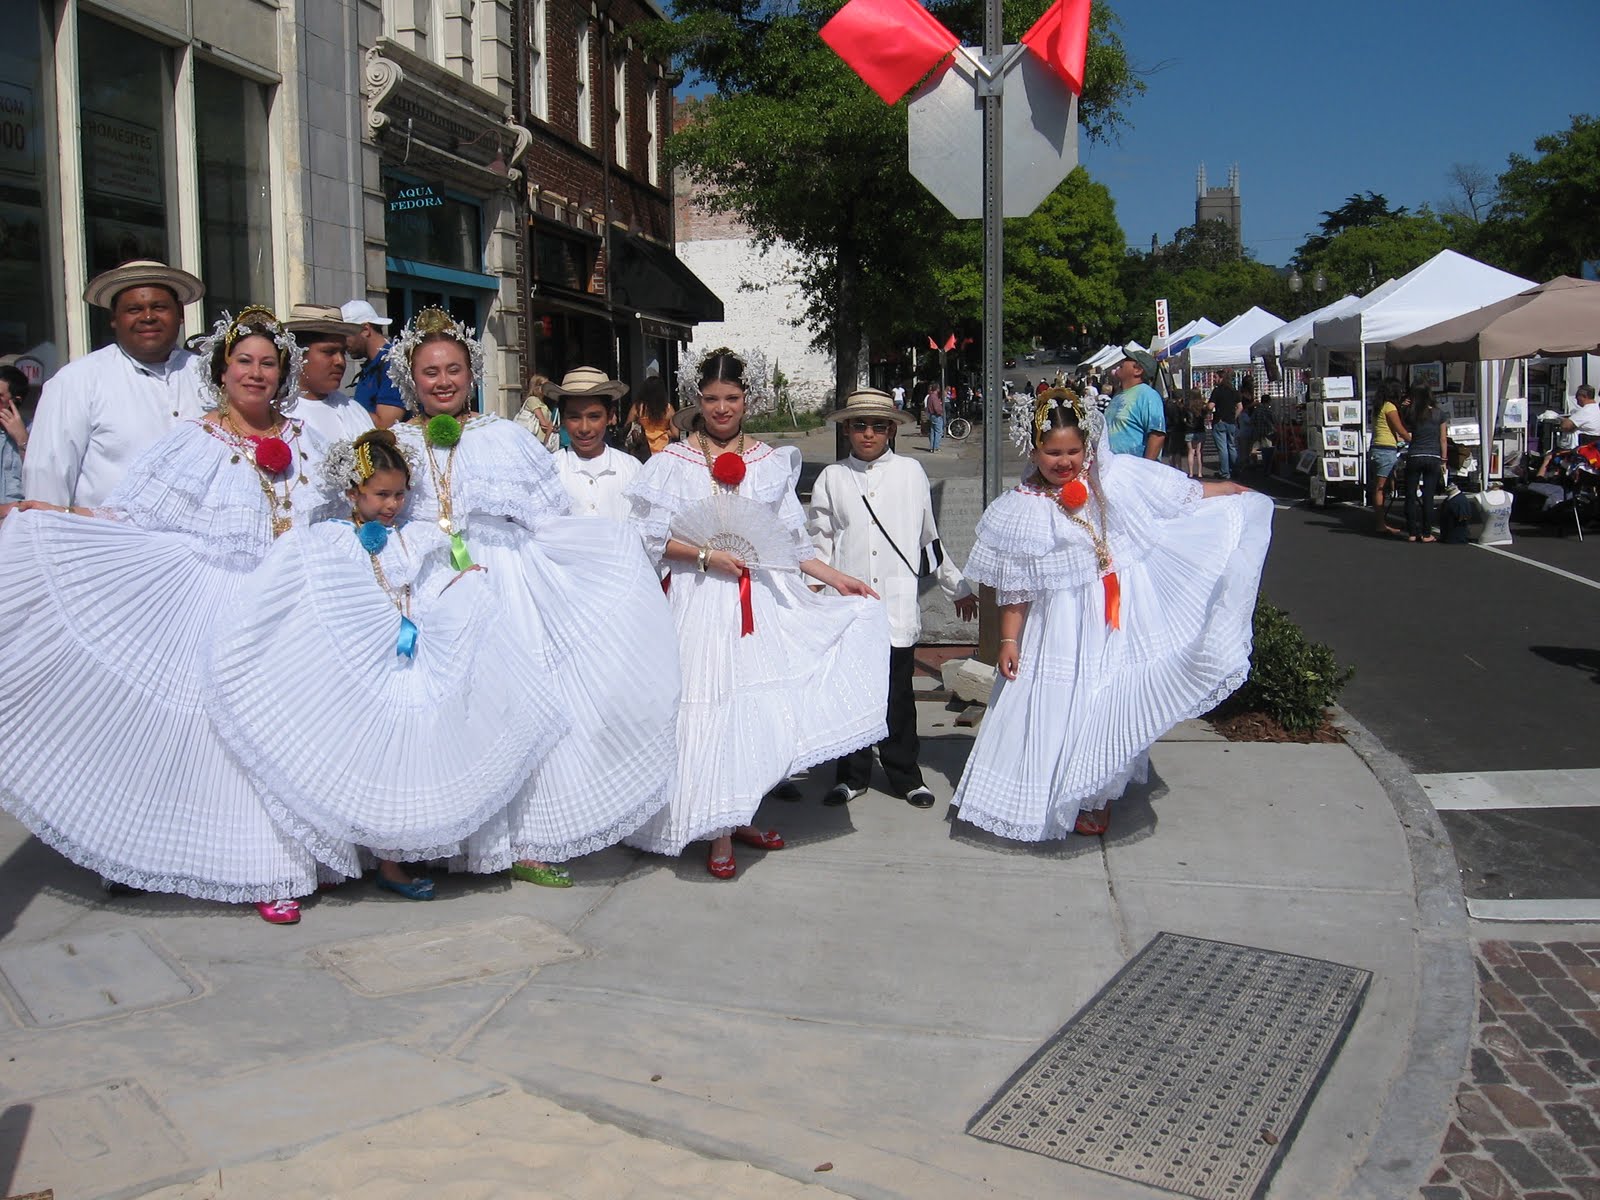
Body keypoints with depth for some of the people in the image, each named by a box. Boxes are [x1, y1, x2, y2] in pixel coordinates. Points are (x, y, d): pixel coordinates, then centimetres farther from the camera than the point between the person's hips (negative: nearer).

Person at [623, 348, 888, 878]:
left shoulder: (771, 461, 10)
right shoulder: (673, 463, 2)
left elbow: (792, 540, 10)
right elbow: (651, 536, -2)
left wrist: (836, 578, 1)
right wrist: (706, 556, -13)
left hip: (766, 594, 3)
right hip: (702, 600, -3)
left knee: (759, 704, 3)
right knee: (712, 708, -5)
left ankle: (741, 815, 18)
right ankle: (719, 833, 3)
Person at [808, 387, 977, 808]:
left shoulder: (911, 473, 5)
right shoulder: (832, 478, 5)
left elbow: (929, 538, 14)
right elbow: (819, 543, 10)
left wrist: (957, 588, 20)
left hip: (898, 606, -1)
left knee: (898, 696, 5)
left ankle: (905, 776, 19)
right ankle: (852, 776, 21)